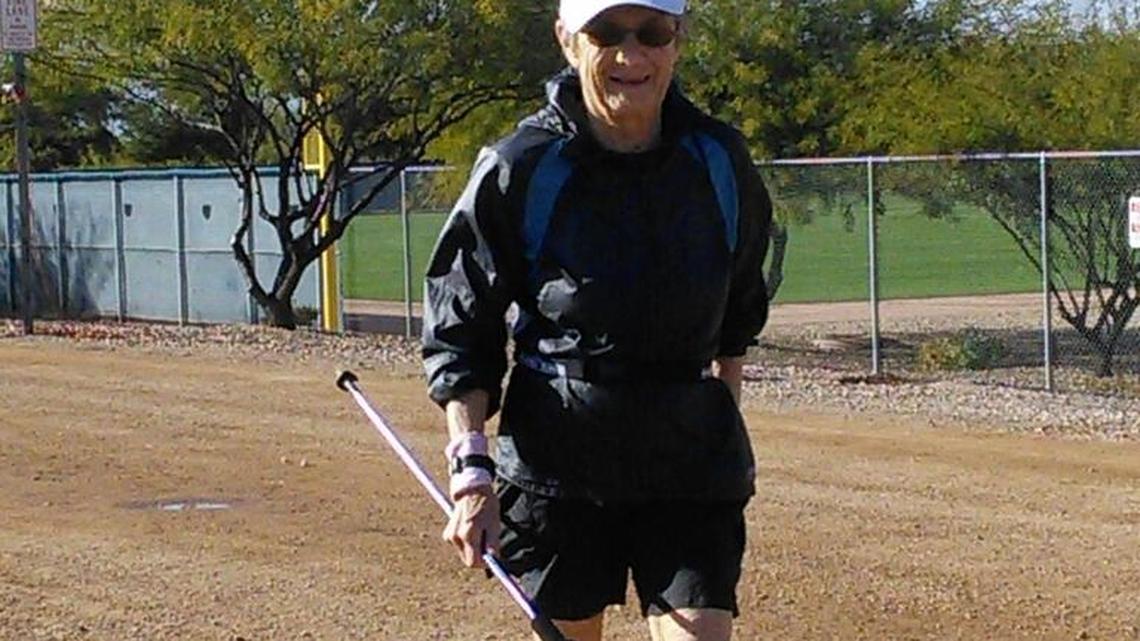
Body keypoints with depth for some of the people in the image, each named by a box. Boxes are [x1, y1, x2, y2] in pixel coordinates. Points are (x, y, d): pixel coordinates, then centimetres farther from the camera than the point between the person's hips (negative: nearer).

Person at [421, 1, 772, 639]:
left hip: (691, 465, 2)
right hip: (555, 462, -1)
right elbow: (460, 334, -3)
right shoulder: (519, 169, -9)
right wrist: (473, 470, -11)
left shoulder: (720, 160, 0)